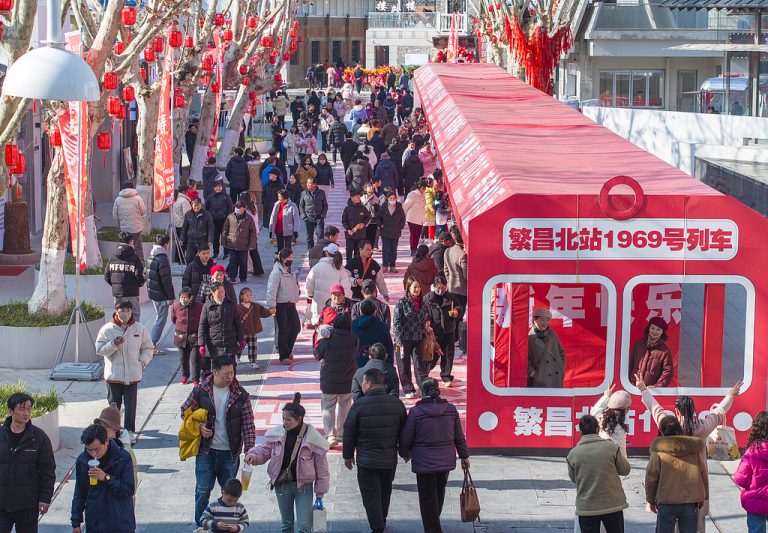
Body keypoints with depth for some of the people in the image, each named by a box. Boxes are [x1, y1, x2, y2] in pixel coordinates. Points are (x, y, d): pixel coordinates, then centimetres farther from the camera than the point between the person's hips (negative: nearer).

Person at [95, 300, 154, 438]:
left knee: (130, 405, 3)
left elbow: (148, 348, 11)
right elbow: (99, 349, -3)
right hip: (113, 374, -1)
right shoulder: (107, 329, -3)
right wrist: (113, 344, -19)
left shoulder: (139, 329, 2)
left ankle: (129, 431, 11)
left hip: (132, 375, 1)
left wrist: (142, 362, -3)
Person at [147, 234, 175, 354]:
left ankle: (153, 344, 22)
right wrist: (171, 296, -13)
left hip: (152, 293, 9)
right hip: (161, 295, -9)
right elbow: (166, 280, -19)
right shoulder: (162, 259, -20)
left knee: (159, 318, 19)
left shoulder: (152, 257, 10)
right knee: (161, 319, -2)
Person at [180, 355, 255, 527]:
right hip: (206, 450, -1)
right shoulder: (201, 391, -7)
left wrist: (249, 450, -13)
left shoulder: (241, 395, -6)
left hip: (230, 453, 1)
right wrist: (198, 425, -10)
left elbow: (248, 425, -4)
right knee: (203, 491, 2)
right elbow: (185, 410, 7)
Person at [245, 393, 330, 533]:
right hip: (282, 484, 4)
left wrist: (319, 494, -5)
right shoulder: (277, 433, -4)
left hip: (303, 486, -4)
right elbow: (265, 450, 9)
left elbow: (322, 469, -7)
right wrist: (254, 456, -15)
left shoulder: (312, 438, -14)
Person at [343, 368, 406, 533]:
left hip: (367, 461, -5)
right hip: (390, 459, 5)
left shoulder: (359, 404, -16)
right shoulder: (397, 403, -4)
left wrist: (348, 455, 4)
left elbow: (349, 432, -9)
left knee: (371, 495, 4)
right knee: (385, 492, 22)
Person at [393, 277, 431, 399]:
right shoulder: (401, 303, -7)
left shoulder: (422, 304, 8)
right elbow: (396, 323, -9)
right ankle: (408, 390, 14)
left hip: (418, 340, 3)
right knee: (404, 366, 4)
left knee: (420, 365, -2)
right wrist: (399, 341, -13)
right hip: (404, 340, -3)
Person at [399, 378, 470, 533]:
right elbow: (459, 436, 5)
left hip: (424, 462, -4)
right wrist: (464, 456, 17)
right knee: (439, 494, 22)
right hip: (446, 461, 5)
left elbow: (406, 438, -6)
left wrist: (405, 453, 13)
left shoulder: (415, 411, -13)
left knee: (428, 498, 4)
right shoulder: (451, 409, -2)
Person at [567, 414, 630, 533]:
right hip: (613, 504, 0)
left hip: (586, 508, 0)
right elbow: (625, 470, 2)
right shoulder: (611, 447, -9)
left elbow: (573, 478, 6)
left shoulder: (573, 454, -7)